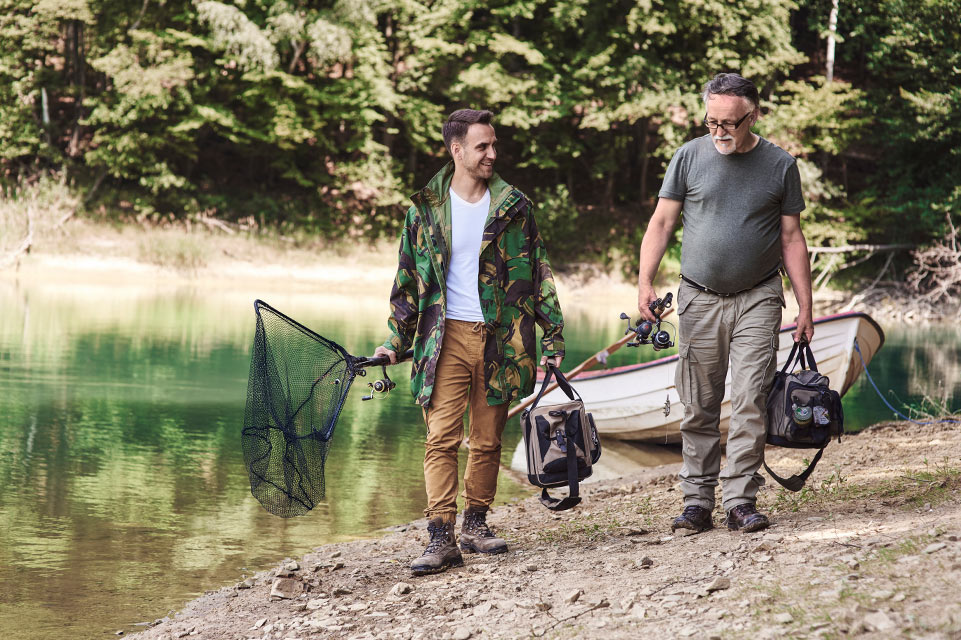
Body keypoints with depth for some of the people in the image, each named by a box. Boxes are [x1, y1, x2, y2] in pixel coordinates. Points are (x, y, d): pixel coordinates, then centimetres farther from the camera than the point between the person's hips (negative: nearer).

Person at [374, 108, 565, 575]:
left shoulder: (514, 207, 7)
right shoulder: (425, 209, 6)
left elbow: (538, 274, 10)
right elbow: (408, 280, 11)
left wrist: (552, 336, 4)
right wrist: (395, 340, 4)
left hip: (500, 338, 1)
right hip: (446, 337, -1)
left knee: (488, 440, 7)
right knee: (441, 438, -10)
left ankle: (476, 523, 21)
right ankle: (441, 538, -12)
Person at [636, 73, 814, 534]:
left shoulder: (780, 165, 2)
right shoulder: (690, 157, 2)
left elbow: (791, 237, 7)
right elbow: (661, 222, 5)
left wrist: (805, 305, 4)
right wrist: (644, 282, -7)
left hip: (758, 300, -1)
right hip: (699, 299, 1)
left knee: (750, 402, -8)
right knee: (699, 408, 3)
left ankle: (740, 501, -6)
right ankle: (697, 501, 9)